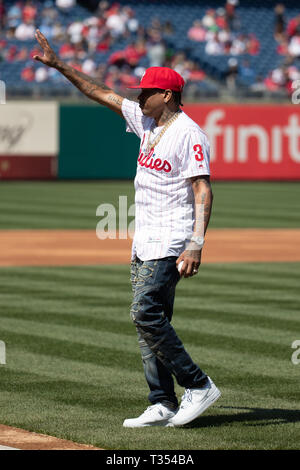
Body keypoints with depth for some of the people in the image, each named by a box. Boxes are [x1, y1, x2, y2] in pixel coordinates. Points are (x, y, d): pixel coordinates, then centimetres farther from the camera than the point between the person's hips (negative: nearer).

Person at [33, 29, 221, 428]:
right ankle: (163, 406, 7)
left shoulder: (189, 134, -13)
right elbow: (101, 93, 19)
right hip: (145, 242, 9)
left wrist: (196, 244, -30)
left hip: (171, 242, -9)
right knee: (148, 319, 6)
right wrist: (58, 65, 17)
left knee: (146, 313, -17)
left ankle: (199, 386, -9)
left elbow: (203, 191, -20)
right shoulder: (147, 122, 13)